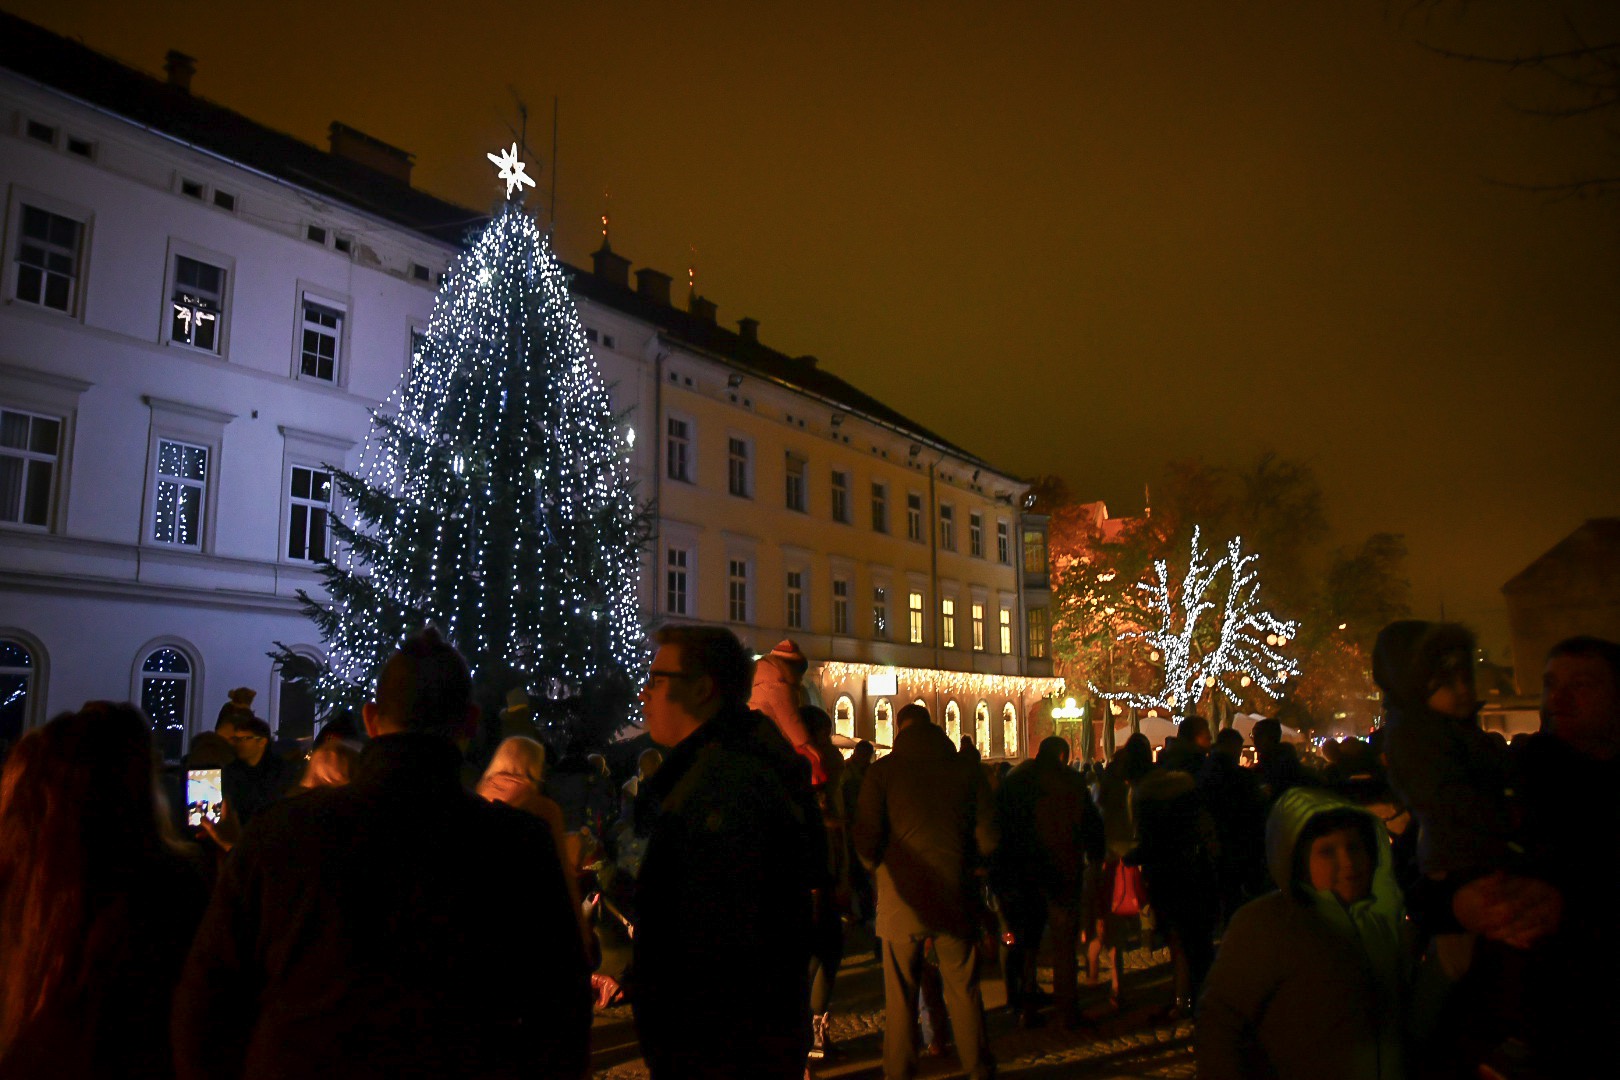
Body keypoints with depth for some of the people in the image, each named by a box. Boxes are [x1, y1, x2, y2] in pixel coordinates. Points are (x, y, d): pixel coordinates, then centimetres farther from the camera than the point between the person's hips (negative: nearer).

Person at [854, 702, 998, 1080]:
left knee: (900, 995, 9)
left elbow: (866, 840, -10)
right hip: (956, 896, 2)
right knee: (964, 990, 15)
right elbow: (988, 839, -1)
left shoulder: (882, 771, -5)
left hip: (902, 897, -2)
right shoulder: (967, 769, 0)